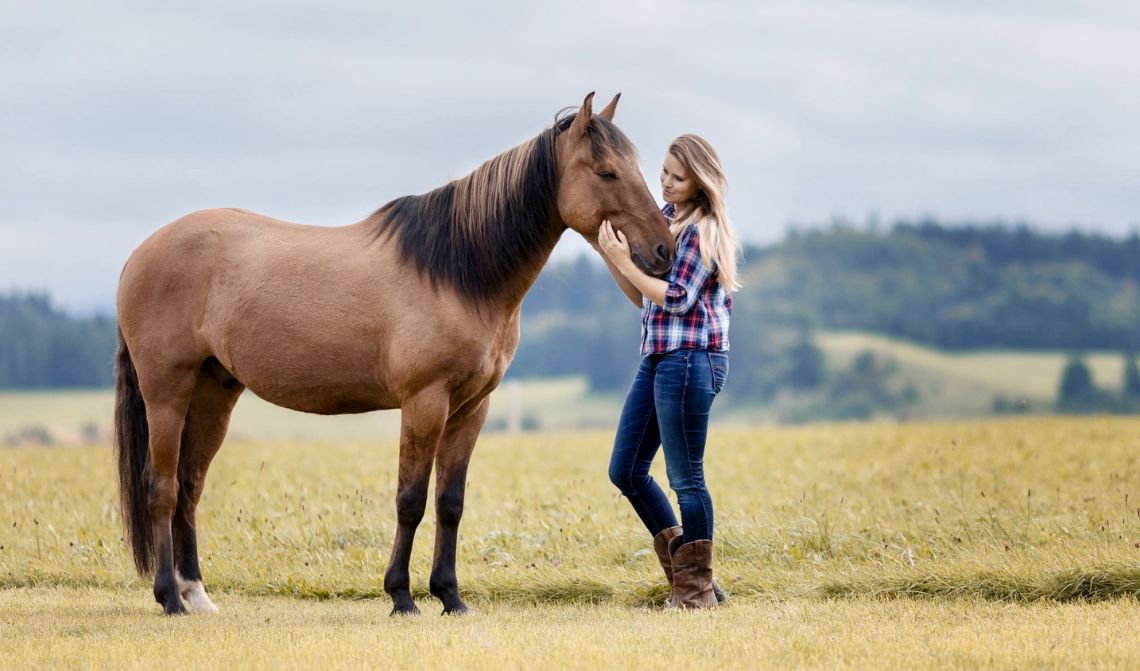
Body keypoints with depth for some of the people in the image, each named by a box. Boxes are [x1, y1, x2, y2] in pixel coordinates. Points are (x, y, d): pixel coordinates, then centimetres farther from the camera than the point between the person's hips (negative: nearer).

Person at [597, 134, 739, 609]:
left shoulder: (703, 230, -12)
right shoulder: (664, 218, 14)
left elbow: (678, 299, -18)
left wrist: (626, 263, -16)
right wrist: (609, 254, 3)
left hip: (690, 359, -9)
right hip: (657, 357, 9)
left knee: (685, 478, -3)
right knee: (625, 470, 11)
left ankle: (697, 591, 8)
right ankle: (682, 568, 20)